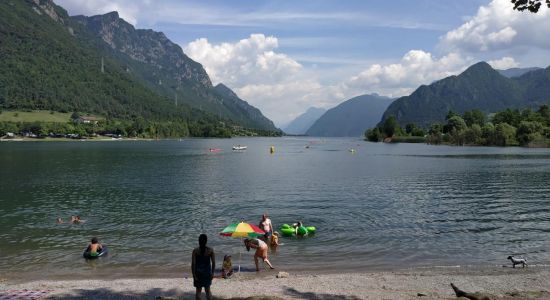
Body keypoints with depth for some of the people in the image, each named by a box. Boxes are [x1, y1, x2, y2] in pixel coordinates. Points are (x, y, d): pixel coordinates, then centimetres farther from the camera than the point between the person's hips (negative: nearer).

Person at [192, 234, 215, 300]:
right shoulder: (210, 250, -9)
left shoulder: (195, 251, -13)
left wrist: (194, 275, -8)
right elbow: (213, 263, -6)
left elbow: (193, 264, -13)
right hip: (207, 272, 1)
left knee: (198, 290, 13)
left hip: (198, 273, -1)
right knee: (207, 290, 16)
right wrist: (212, 273, 4)